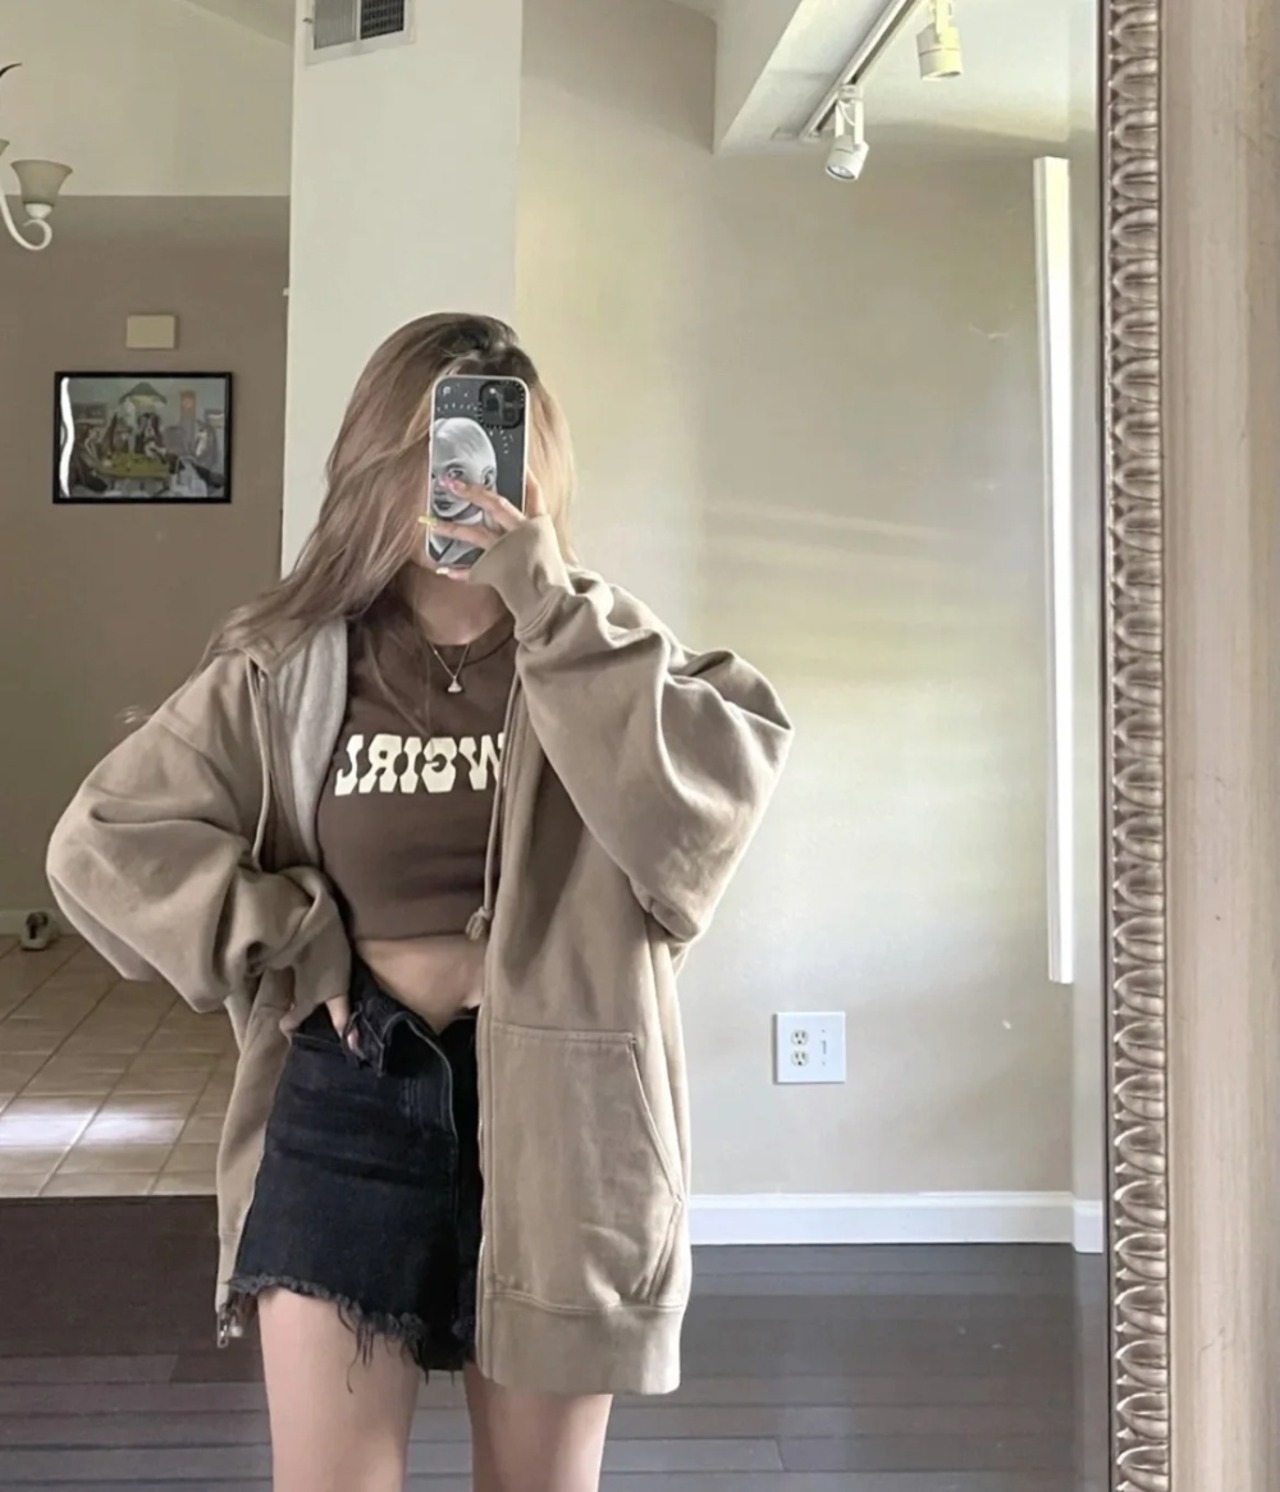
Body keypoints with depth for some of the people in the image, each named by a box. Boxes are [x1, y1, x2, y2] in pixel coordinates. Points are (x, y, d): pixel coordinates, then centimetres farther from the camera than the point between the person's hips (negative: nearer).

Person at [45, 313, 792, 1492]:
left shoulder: (597, 659, -1)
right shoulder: (290, 667, 1)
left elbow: (708, 800, -21)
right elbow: (105, 841, 1)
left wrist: (550, 602, -23)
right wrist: (299, 954, -6)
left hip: (553, 1100, 0)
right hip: (348, 1100, 0)